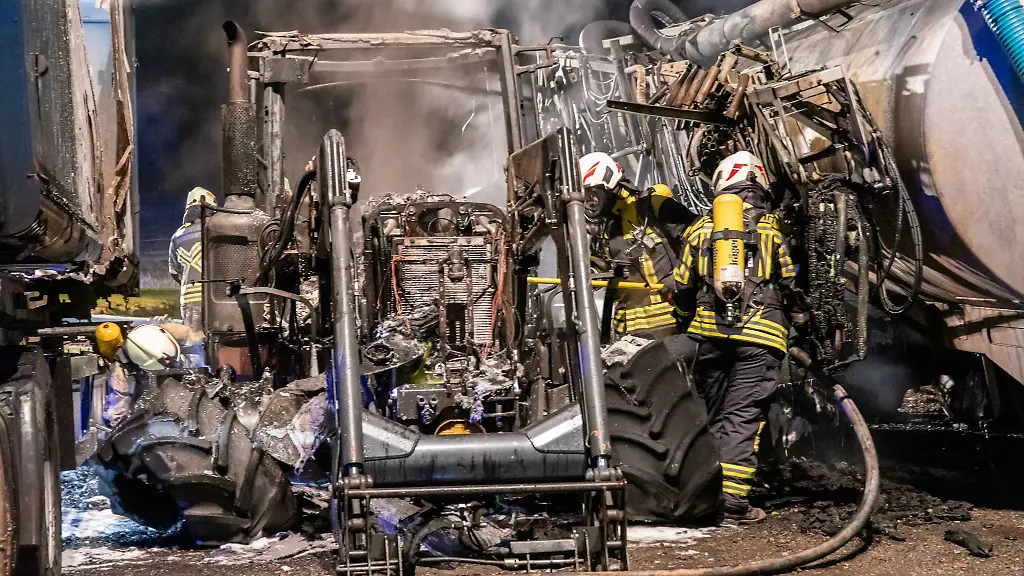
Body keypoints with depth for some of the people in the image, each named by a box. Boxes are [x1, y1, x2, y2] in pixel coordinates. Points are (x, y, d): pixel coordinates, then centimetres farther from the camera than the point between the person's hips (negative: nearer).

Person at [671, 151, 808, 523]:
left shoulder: (700, 229, 13)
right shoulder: (772, 228, 7)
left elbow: (682, 288, 15)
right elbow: (792, 284, 7)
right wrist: (801, 325, 22)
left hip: (710, 332, 2)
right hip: (760, 334, -2)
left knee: (716, 415, 13)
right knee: (744, 415, -4)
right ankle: (733, 498, -12)